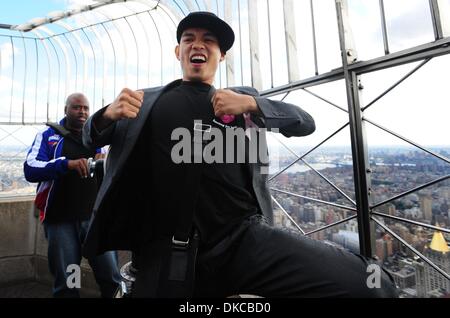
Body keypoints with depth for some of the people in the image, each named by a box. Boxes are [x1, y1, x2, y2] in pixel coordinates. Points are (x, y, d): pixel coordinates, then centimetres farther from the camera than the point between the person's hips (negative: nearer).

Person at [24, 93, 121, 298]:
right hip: (60, 219, 0)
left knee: (112, 278, -2)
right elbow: (30, 170, -8)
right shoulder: (48, 135, 7)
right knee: (65, 283, 10)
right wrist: (67, 163, -25)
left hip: (96, 216, 1)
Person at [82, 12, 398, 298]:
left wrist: (251, 103, -9)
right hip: (168, 250, 1)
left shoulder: (243, 99, 15)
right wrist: (109, 113, -7)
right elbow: (92, 137, 16)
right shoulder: (150, 100, 13)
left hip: (244, 237, 1)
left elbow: (306, 122, 8)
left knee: (372, 284, -14)